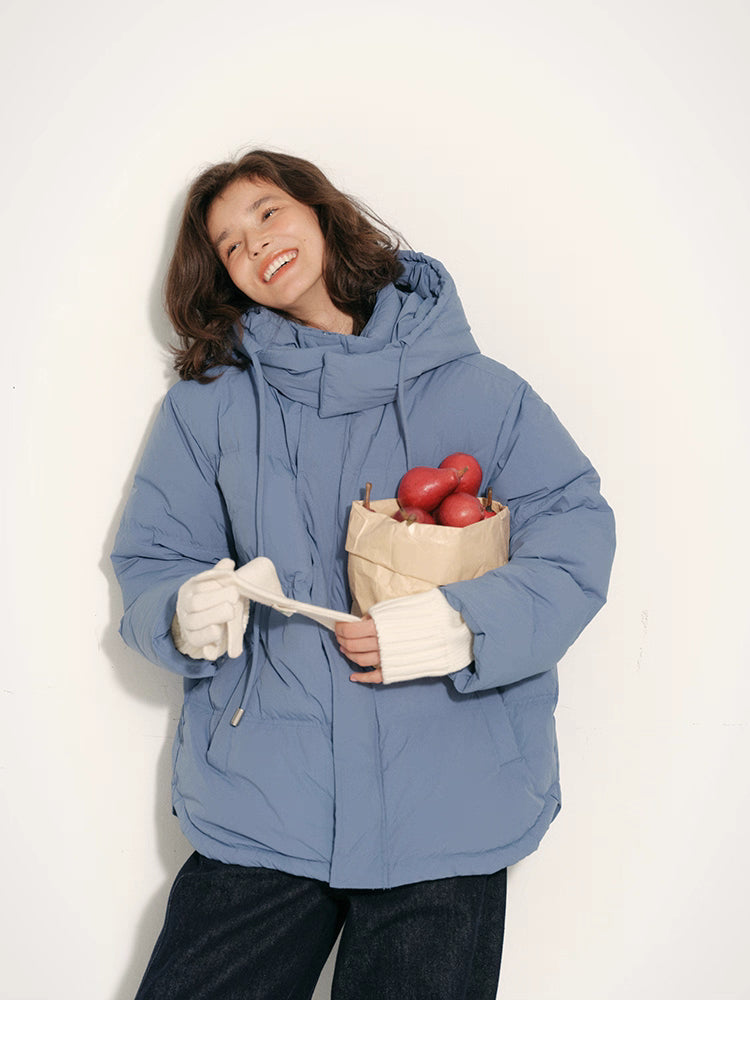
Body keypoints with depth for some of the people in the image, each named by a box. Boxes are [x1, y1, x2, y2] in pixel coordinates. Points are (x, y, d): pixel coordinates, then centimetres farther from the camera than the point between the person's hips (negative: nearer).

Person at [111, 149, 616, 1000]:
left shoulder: (469, 387, 2)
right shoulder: (209, 400, 8)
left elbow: (577, 539, -1)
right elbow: (149, 561, 8)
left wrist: (469, 625, -18)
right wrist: (184, 616, -15)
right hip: (258, 795, 2)